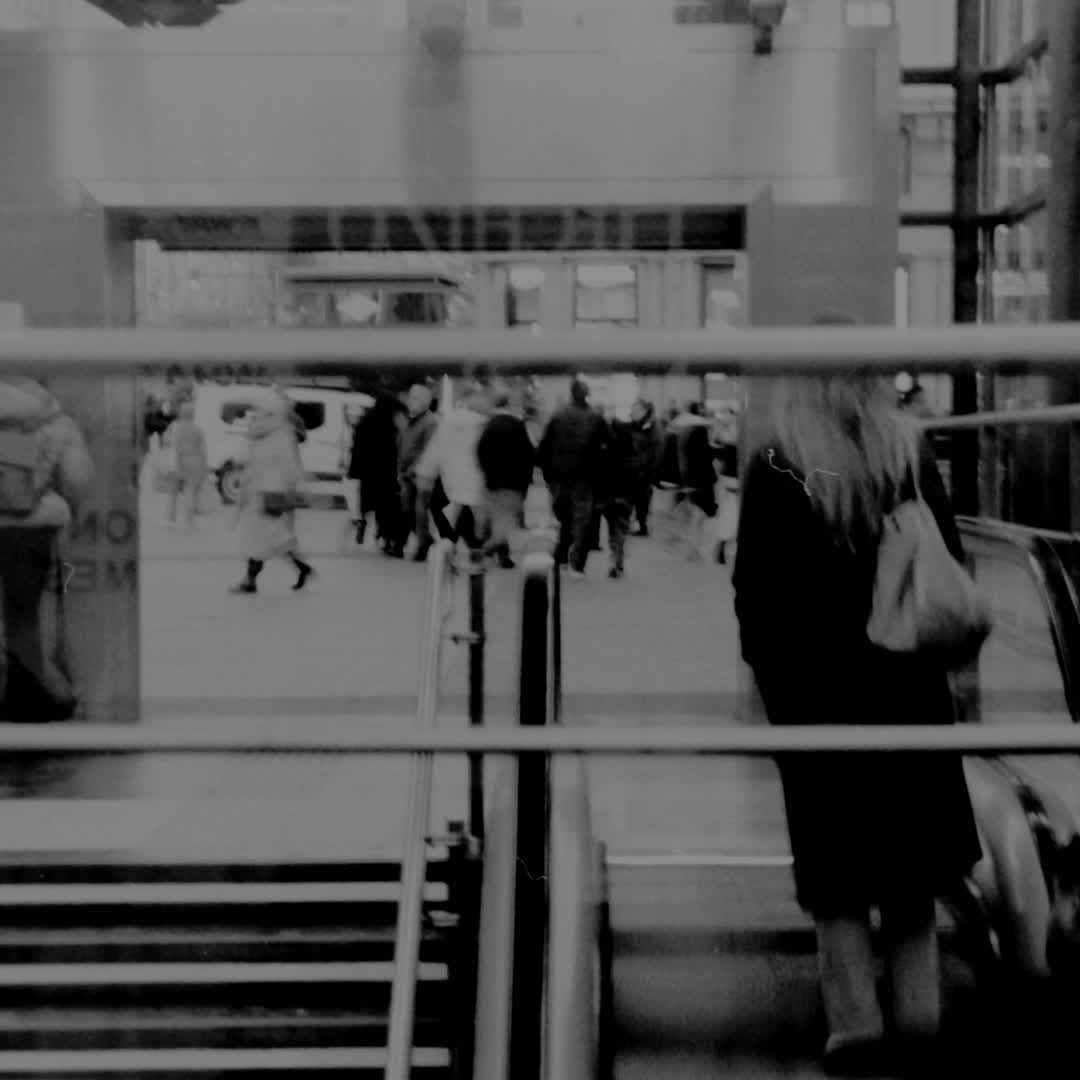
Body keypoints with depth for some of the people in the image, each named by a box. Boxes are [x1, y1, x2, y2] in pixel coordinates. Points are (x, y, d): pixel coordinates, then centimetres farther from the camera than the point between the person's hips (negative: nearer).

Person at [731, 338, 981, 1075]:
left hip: (814, 683, -3)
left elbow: (756, 588, -10)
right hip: (909, 680, 3)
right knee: (909, 849, 15)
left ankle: (857, 1020, 7)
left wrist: (768, 664, 2)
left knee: (837, 859, 7)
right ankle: (917, 1010, 19)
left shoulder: (776, 467, -10)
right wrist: (931, 640, 13)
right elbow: (952, 567, 3)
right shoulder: (910, 454, -1)